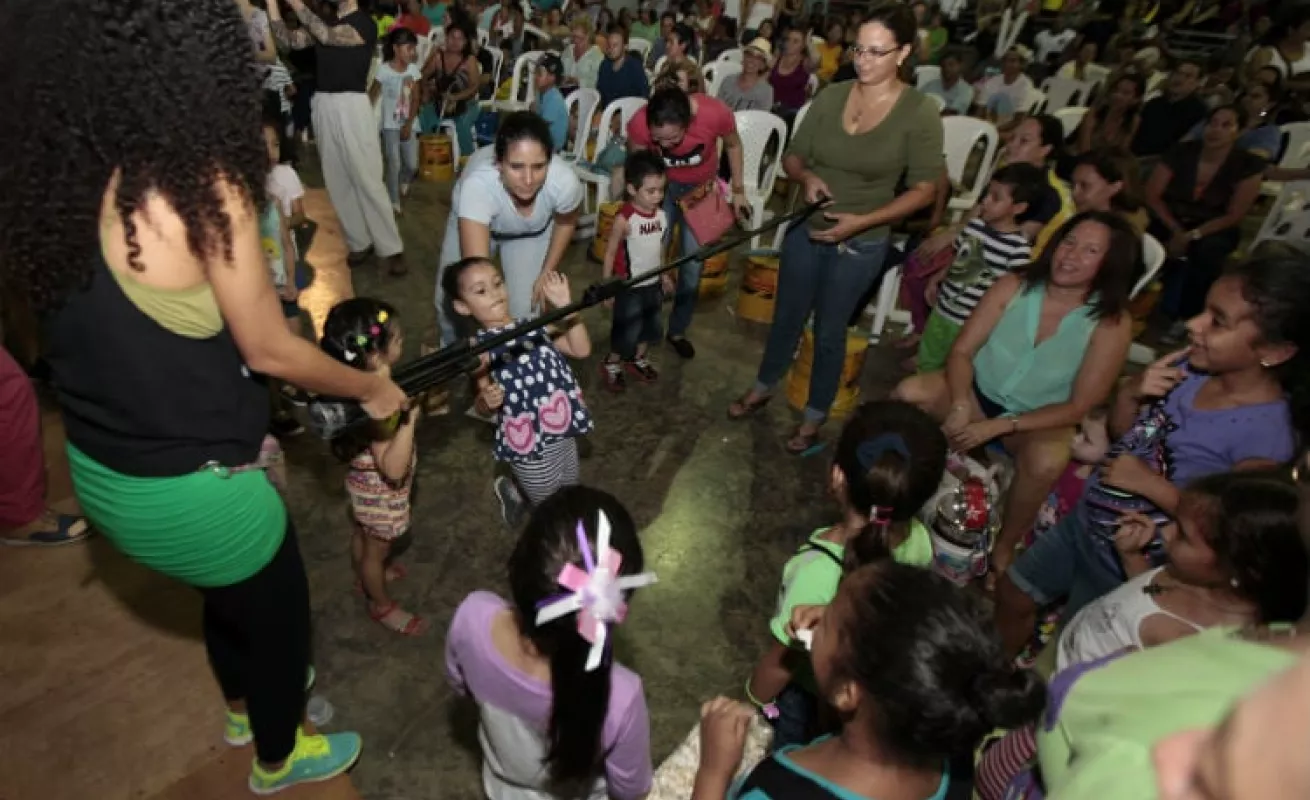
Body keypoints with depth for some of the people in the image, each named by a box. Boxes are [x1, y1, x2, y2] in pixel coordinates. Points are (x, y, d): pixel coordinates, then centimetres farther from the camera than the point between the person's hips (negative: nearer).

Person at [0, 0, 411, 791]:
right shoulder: (200, 187, -24)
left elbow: (129, 330, 6)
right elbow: (270, 351, -16)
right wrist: (374, 388, 0)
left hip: (98, 469, 7)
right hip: (186, 487, -7)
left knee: (231, 591, 32)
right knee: (277, 608, 21)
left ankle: (245, 704, 60)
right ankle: (278, 757, 48)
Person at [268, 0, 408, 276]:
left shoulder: (365, 24, -4)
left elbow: (328, 36, -19)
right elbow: (289, 40, 6)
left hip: (351, 106, -7)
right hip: (323, 105, 7)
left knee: (367, 180, -8)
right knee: (337, 180, 7)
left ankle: (391, 249, -2)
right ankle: (360, 243, 16)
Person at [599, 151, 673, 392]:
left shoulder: (662, 213, -4)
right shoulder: (625, 218, -23)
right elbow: (610, 253, -15)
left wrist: (664, 274, 18)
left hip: (653, 283, 7)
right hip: (629, 287, -6)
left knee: (652, 327, 20)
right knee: (627, 330, 7)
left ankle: (639, 360, 44)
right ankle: (611, 364, 31)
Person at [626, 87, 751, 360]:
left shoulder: (716, 114, -32)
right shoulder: (639, 124, -31)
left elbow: (733, 145, -9)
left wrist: (738, 191, -3)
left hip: (702, 189, 0)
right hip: (661, 186, 0)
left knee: (693, 266, 4)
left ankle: (678, 331, 24)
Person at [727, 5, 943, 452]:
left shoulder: (921, 113, -12)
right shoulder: (831, 96, -3)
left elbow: (924, 190, -11)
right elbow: (792, 156, 5)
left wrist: (861, 220, -22)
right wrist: (806, 177, -19)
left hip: (860, 244, -3)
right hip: (804, 230, 3)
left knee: (829, 330, 10)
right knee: (787, 316, 17)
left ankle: (815, 417, 30)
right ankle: (763, 389, 41)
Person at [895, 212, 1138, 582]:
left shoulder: (1112, 324, -15)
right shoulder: (1013, 287, -10)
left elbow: (1078, 407, -15)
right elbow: (962, 351, -11)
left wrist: (998, 426, -25)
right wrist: (960, 404, -30)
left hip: (1037, 421, -1)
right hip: (979, 394, 2)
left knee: (1046, 462, -36)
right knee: (909, 393, -27)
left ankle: (1003, 548, -8)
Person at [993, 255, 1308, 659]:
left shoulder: (1265, 431, -27)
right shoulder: (1191, 366, -10)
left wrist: (1148, 483, -26)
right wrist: (1131, 394, -17)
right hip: (1084, 519, 6)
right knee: (1011, 593, 21)